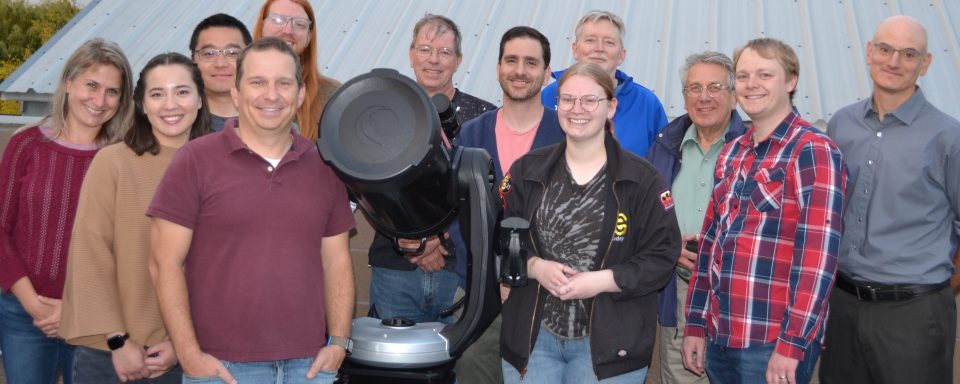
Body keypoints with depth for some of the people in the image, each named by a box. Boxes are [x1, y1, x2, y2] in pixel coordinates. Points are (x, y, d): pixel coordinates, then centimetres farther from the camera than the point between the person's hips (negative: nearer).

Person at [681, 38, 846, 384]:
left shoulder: (814, 151, -8)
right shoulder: (731, 154, 12)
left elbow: (818, 254, -15)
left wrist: (792, 344, -19)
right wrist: (696, 324, 11)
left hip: (775, 344, -6)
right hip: (720, 338, 6)